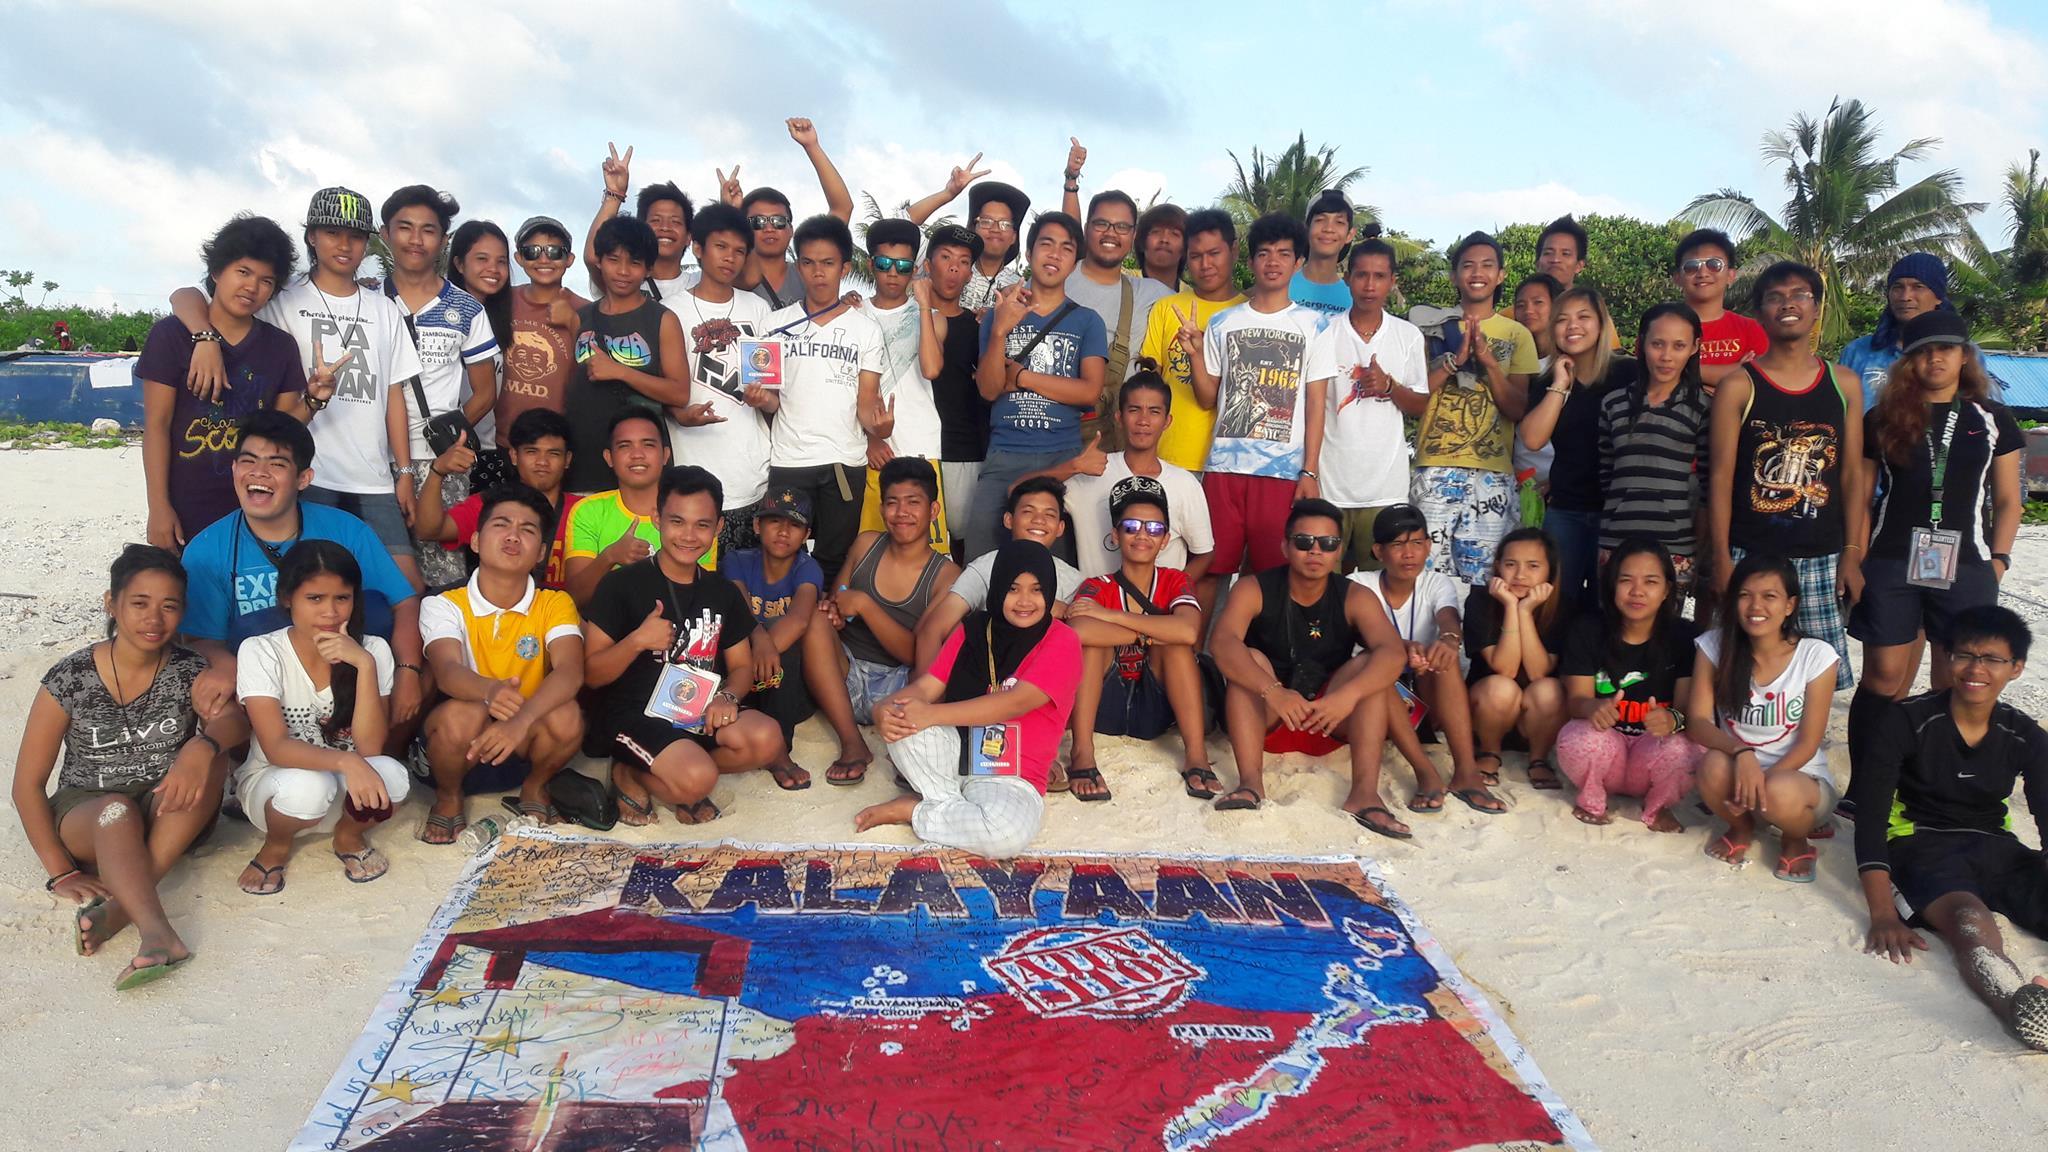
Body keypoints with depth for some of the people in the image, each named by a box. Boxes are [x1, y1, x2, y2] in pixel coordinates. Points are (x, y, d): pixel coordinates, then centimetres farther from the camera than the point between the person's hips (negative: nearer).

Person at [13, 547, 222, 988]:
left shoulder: (191, 671, -6)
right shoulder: (69, 680, -10)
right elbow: (28, 784, -5)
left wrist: (204, 747, -44)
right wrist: (61, 872, -13)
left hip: (169, 817, 1)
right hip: (84, 816, -1)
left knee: (209, 757, -29)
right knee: (115, 810, -36)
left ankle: (121, 906, -33)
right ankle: (158, 934, -54)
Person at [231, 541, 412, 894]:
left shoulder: (373, 650, -11)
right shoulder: (259, 651, -15)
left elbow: (370, 748, -20)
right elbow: (276, 748, -25)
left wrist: (364, 664, -29)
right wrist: (345, 762, -44)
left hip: (347, 791, 2)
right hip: (273, 783, -1)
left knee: (390, 776, -32)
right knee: (308, 785, -37)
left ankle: (349, 837, 3)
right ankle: (276, 846, 0)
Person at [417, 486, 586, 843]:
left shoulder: (554, 604, -7)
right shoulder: (444, 606, -9)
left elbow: (570, 672, -25)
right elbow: (447, 671, -28)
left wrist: (521, 720, -45)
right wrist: (490, 692, -53)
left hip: (528, 737, 1)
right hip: (463, 739, -1)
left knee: (566, 716, -31)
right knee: (461, 714, -34)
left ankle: (535, 788, 3)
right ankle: (448, 796, 0)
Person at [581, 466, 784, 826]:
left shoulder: (724, 592, 10)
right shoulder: (621, 584, -6)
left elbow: (742, 666, 12)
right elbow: (592, 674, -6)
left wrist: (727, 697, -11)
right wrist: (636, 641, -24)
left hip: (701, 714, 6)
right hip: (635, 713, -5)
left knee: (767, 739, -24)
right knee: (697, 777, -32)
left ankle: (639, 774, -3)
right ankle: (628, 775, 3)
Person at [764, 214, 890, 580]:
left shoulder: (866, 328, 5)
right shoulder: (778, 324, 8)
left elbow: (867, 399, 1)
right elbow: (772, 400, 9)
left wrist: (877, 425, -21)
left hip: (846, 462, 0)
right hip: (787, 461, 1)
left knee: (835, 558, 4)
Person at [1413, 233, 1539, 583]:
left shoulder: (1517, 335, 11)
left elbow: (1518, 410, 2)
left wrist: (1488, 360, -9)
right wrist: (1455, 360, -10)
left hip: (1491, 473, 1)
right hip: (1434, 468, 0)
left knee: (1481, 578, 1)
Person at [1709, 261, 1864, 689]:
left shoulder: (1844, 384, 9)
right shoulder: (1737, 386, -1)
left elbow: (1852, 474, 10)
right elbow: (1721, 477, -2)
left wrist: (1852, 554, 4)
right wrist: (1721, 559, -7)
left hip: (1821, 559, 3)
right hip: (1751, 555, -3)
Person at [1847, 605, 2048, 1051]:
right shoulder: (1907, 722, -7)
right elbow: (1870, 817, -13)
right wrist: (1883, 914, -25)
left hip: (1995, 847, 6)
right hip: (1923, 846, -5)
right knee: (1968, 916, -37)